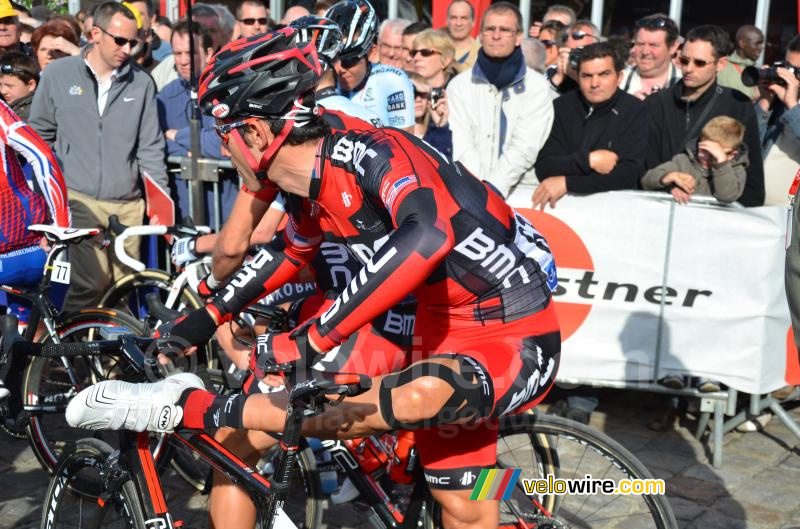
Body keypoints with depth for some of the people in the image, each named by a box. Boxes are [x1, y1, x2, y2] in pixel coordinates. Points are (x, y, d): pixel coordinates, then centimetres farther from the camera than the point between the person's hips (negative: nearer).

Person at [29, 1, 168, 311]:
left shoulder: (141, 82, 4)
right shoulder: (59, 74, 3)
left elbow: (150, 146, 7)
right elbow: (38, 134, 13)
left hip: (127, 204, 2)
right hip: (80, 198, -2)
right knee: (93, 281, -16)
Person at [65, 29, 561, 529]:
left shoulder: (376, 151, -24)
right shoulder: (315, 194, 1)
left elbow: (428, 235, -45)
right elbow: (293, 253, 24)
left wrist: (309, 341, -42)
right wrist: (209, 316, 23)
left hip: (519, 340, -8)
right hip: (447, 334, 8)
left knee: (423, 394, -35)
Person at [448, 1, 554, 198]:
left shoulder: (537, 87, 4)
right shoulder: (459, 85, 8)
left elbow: (524, 148, -7)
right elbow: (460, 145, -2)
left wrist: (492, 188, -19)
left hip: (519, 191, -1)